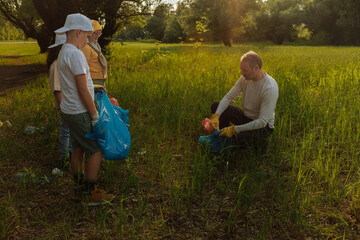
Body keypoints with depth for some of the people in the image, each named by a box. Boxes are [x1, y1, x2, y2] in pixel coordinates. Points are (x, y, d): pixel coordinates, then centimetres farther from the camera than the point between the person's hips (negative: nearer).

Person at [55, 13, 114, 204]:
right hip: (80, 114, -10)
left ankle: (79, 182, 34)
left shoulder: (63, 53, 11)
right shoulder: (75, 54, -22)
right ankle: (92, 193, 5)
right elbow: (83, 90, -22)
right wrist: (95, 116, -14)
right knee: (96, 150, -1)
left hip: (69, 110, 10)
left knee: (78, 148, 20)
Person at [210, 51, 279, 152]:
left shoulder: (270, 88, -30)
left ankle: (260, 141, -2)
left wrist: (235, 129, -33)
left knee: (242, 138, -37)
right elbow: (228, 97, -5)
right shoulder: (245, 78, -9)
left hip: (263, 126, -7)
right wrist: (216, 116, -23)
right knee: (216, 106, -5)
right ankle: (226, 138, 5)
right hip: (245, 116, 7)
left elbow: (262, 122, -31)